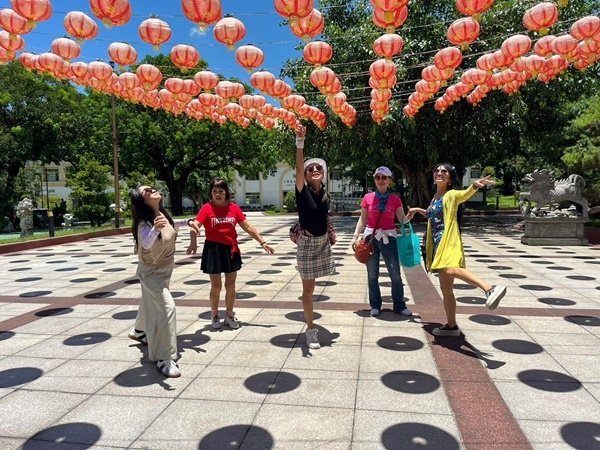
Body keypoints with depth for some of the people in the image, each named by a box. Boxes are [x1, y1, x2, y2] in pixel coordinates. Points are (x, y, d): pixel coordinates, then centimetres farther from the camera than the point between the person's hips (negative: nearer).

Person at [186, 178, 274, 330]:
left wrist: (262, 242, -1)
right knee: (216, 285, 6)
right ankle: (215, 316, 26)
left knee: (231, 285, 11)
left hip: (231, 250, 3)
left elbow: (248, 227, 2)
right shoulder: (207, 208, -8)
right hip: (214, 250, -3)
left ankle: (229, 315, 28)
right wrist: (193, 242, -38)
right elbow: (195, 226, -19)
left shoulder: (234, 208, 0)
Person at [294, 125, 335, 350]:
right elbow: (298, 168, -32)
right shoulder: (303, 190, -14)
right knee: (308, 287, 2)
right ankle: (310, 329, 12)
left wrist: (331, 234, 18)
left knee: (311, 285, 17)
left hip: (323, 242, 5)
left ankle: (311, 325, 37)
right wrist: (300, 141, -43)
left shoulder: (324, 192, 2)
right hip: (307, 243, -5)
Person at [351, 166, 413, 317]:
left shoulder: (395, 199, 1)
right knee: (372, 275, 7)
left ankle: (399, 305, 17)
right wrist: (355, 236, -2)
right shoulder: (368, 198, 1)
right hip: (371, 237, 1)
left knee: (395, 274, 0)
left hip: (388, 238, 0)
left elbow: (402, 219, -1)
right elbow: (362, 220, 6)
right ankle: (375, 306, 21)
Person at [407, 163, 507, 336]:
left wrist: (475, 186, -46)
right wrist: (418, 210, 40)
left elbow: (465, 194, -27)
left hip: (448, 242, -8)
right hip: (438, 244, 8)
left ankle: (490, 289, -51)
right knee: (446, 289, 12)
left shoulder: (451, 195, -3)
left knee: (450, 270, -39)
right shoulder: (435, 197, 19)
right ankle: (451, 326, 22)